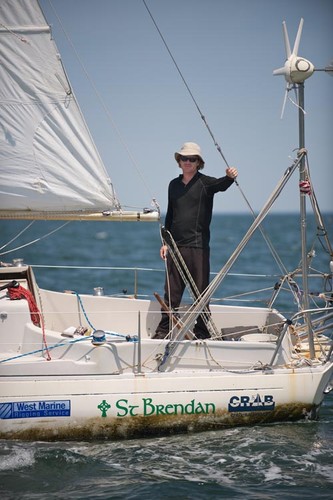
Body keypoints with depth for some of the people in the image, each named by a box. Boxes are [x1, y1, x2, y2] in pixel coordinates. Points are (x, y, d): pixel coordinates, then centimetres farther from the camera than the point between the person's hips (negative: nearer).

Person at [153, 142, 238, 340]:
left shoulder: (205, 183, -2)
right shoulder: (174, 185, 13)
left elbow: (221, 185, -24)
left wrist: (229, 177, -47)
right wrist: (165, 241, 14)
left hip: (198, 245, -4)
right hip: (176, 245, 4)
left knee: (201, 292, 0)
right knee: (171, 292, 8)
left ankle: (202, 333, 6)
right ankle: (163, 330, 15)